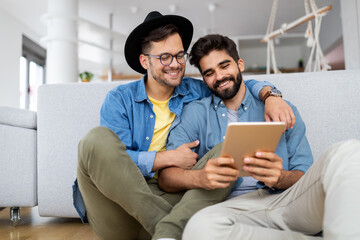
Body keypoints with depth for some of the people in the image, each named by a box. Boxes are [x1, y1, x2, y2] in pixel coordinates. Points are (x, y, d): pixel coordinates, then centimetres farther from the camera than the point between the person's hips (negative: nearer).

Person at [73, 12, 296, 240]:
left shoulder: (195, 92, 12)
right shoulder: (119, 99, 4)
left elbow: (244, 84, 19)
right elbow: (114, 160, -6)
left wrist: (270, 95, -2)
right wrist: (170, 158, -10)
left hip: (171, 199, 2)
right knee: (97, 139, -26)